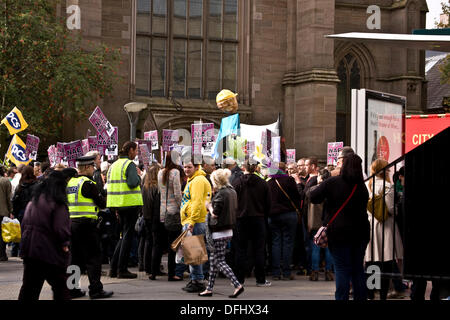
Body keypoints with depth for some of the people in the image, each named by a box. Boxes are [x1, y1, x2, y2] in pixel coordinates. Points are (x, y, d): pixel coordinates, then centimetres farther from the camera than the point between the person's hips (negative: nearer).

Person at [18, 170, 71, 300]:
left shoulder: (33, 201, 10)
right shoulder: (58, 204, -12)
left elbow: (24, 224, 12)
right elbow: (61, 229, -17)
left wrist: (26, 240, 17)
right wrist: (65, 244, -2)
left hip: (29, 250, 7)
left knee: (29, 287, 11)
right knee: (60, 285, 2)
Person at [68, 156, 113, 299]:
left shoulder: (70, 182, 12)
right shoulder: (87, 183, -12)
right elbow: (101, 202, -9)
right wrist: (105, 201, 14)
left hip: (70, 222, 8)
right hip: (87, 223, -8)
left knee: (75, 257, 13)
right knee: (93, 257, -2)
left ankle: (71, 289, 14)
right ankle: (95, 289, -3)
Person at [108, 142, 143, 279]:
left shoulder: (114, 165, 15)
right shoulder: (130, 164, -10)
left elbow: (109, 185, 14)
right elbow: (132, 183, -23)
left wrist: (115, 208, 17)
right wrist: (138, 177, -1)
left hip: (118, 204, 8)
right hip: (130, 203, -8)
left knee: (124, 234, 17)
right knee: (128, 235, -1)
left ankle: (113, 268, 14)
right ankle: (122, 270, -1)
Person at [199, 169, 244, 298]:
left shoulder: (221, 194, -18)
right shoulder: (232, 191, 9)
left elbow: (215, 214, -19)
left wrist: (209, 206, 1)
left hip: (219, 232, -9)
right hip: (228, 230, 9)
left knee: (219, 261, -4)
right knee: (213, 260, 15)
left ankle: (237, 285, -12)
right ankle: (209, 289, 19)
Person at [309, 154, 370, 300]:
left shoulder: (332, 183, -9)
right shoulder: (362, 186, 3)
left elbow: (314, 197, -8)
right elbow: (364, 207, 12)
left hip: (339, 232, -4)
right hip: (360, 232, 4)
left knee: (342, 268, -1)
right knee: (358, 269, 12)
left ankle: (342, 297, -3)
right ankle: (361, 296, 14)